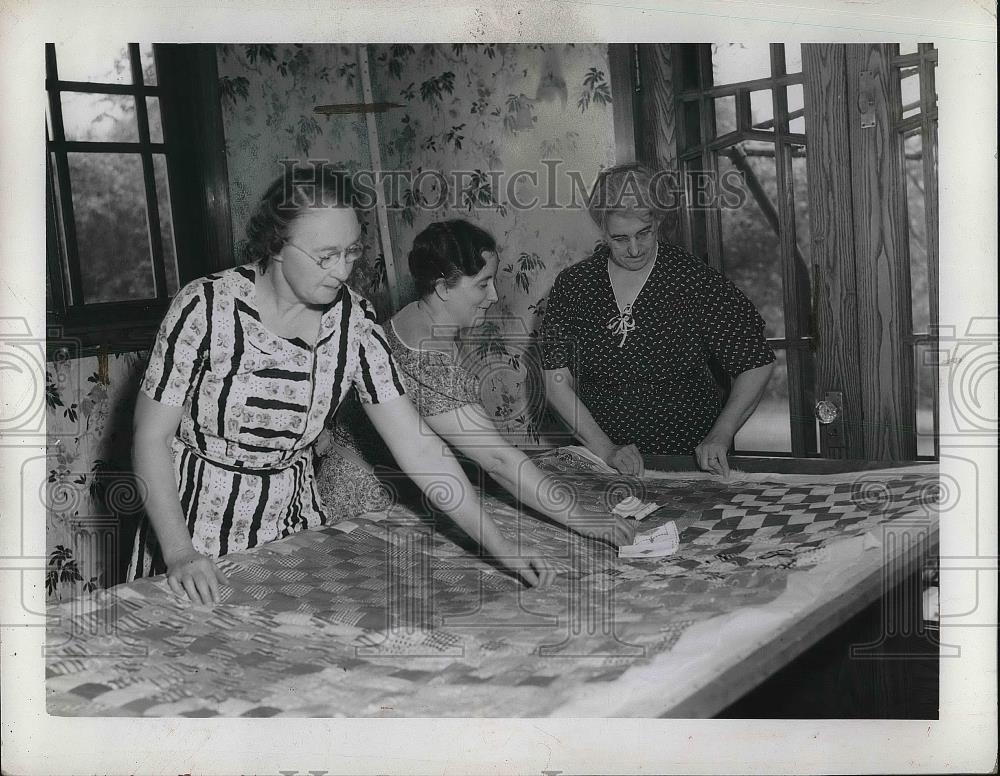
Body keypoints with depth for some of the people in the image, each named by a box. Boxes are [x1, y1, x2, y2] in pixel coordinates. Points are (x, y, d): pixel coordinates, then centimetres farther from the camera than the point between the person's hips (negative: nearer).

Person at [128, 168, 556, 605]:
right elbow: (152, 437, -14)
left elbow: (418, 450, -12)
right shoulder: (205, 307, -21)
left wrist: (501, 549, -17)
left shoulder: (354, 323, -12)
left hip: (292, 518, 3)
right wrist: (178, 553, -25)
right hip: (196, 518, -2)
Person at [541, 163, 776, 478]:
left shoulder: (698, 283, -3)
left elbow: (756, 365, 3)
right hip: (601, 462, 2)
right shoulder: (572, 286, 3)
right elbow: (556, 382, 0)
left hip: (690, 459, -1)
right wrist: (606, 449, -10)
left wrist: (720, 437, -7)